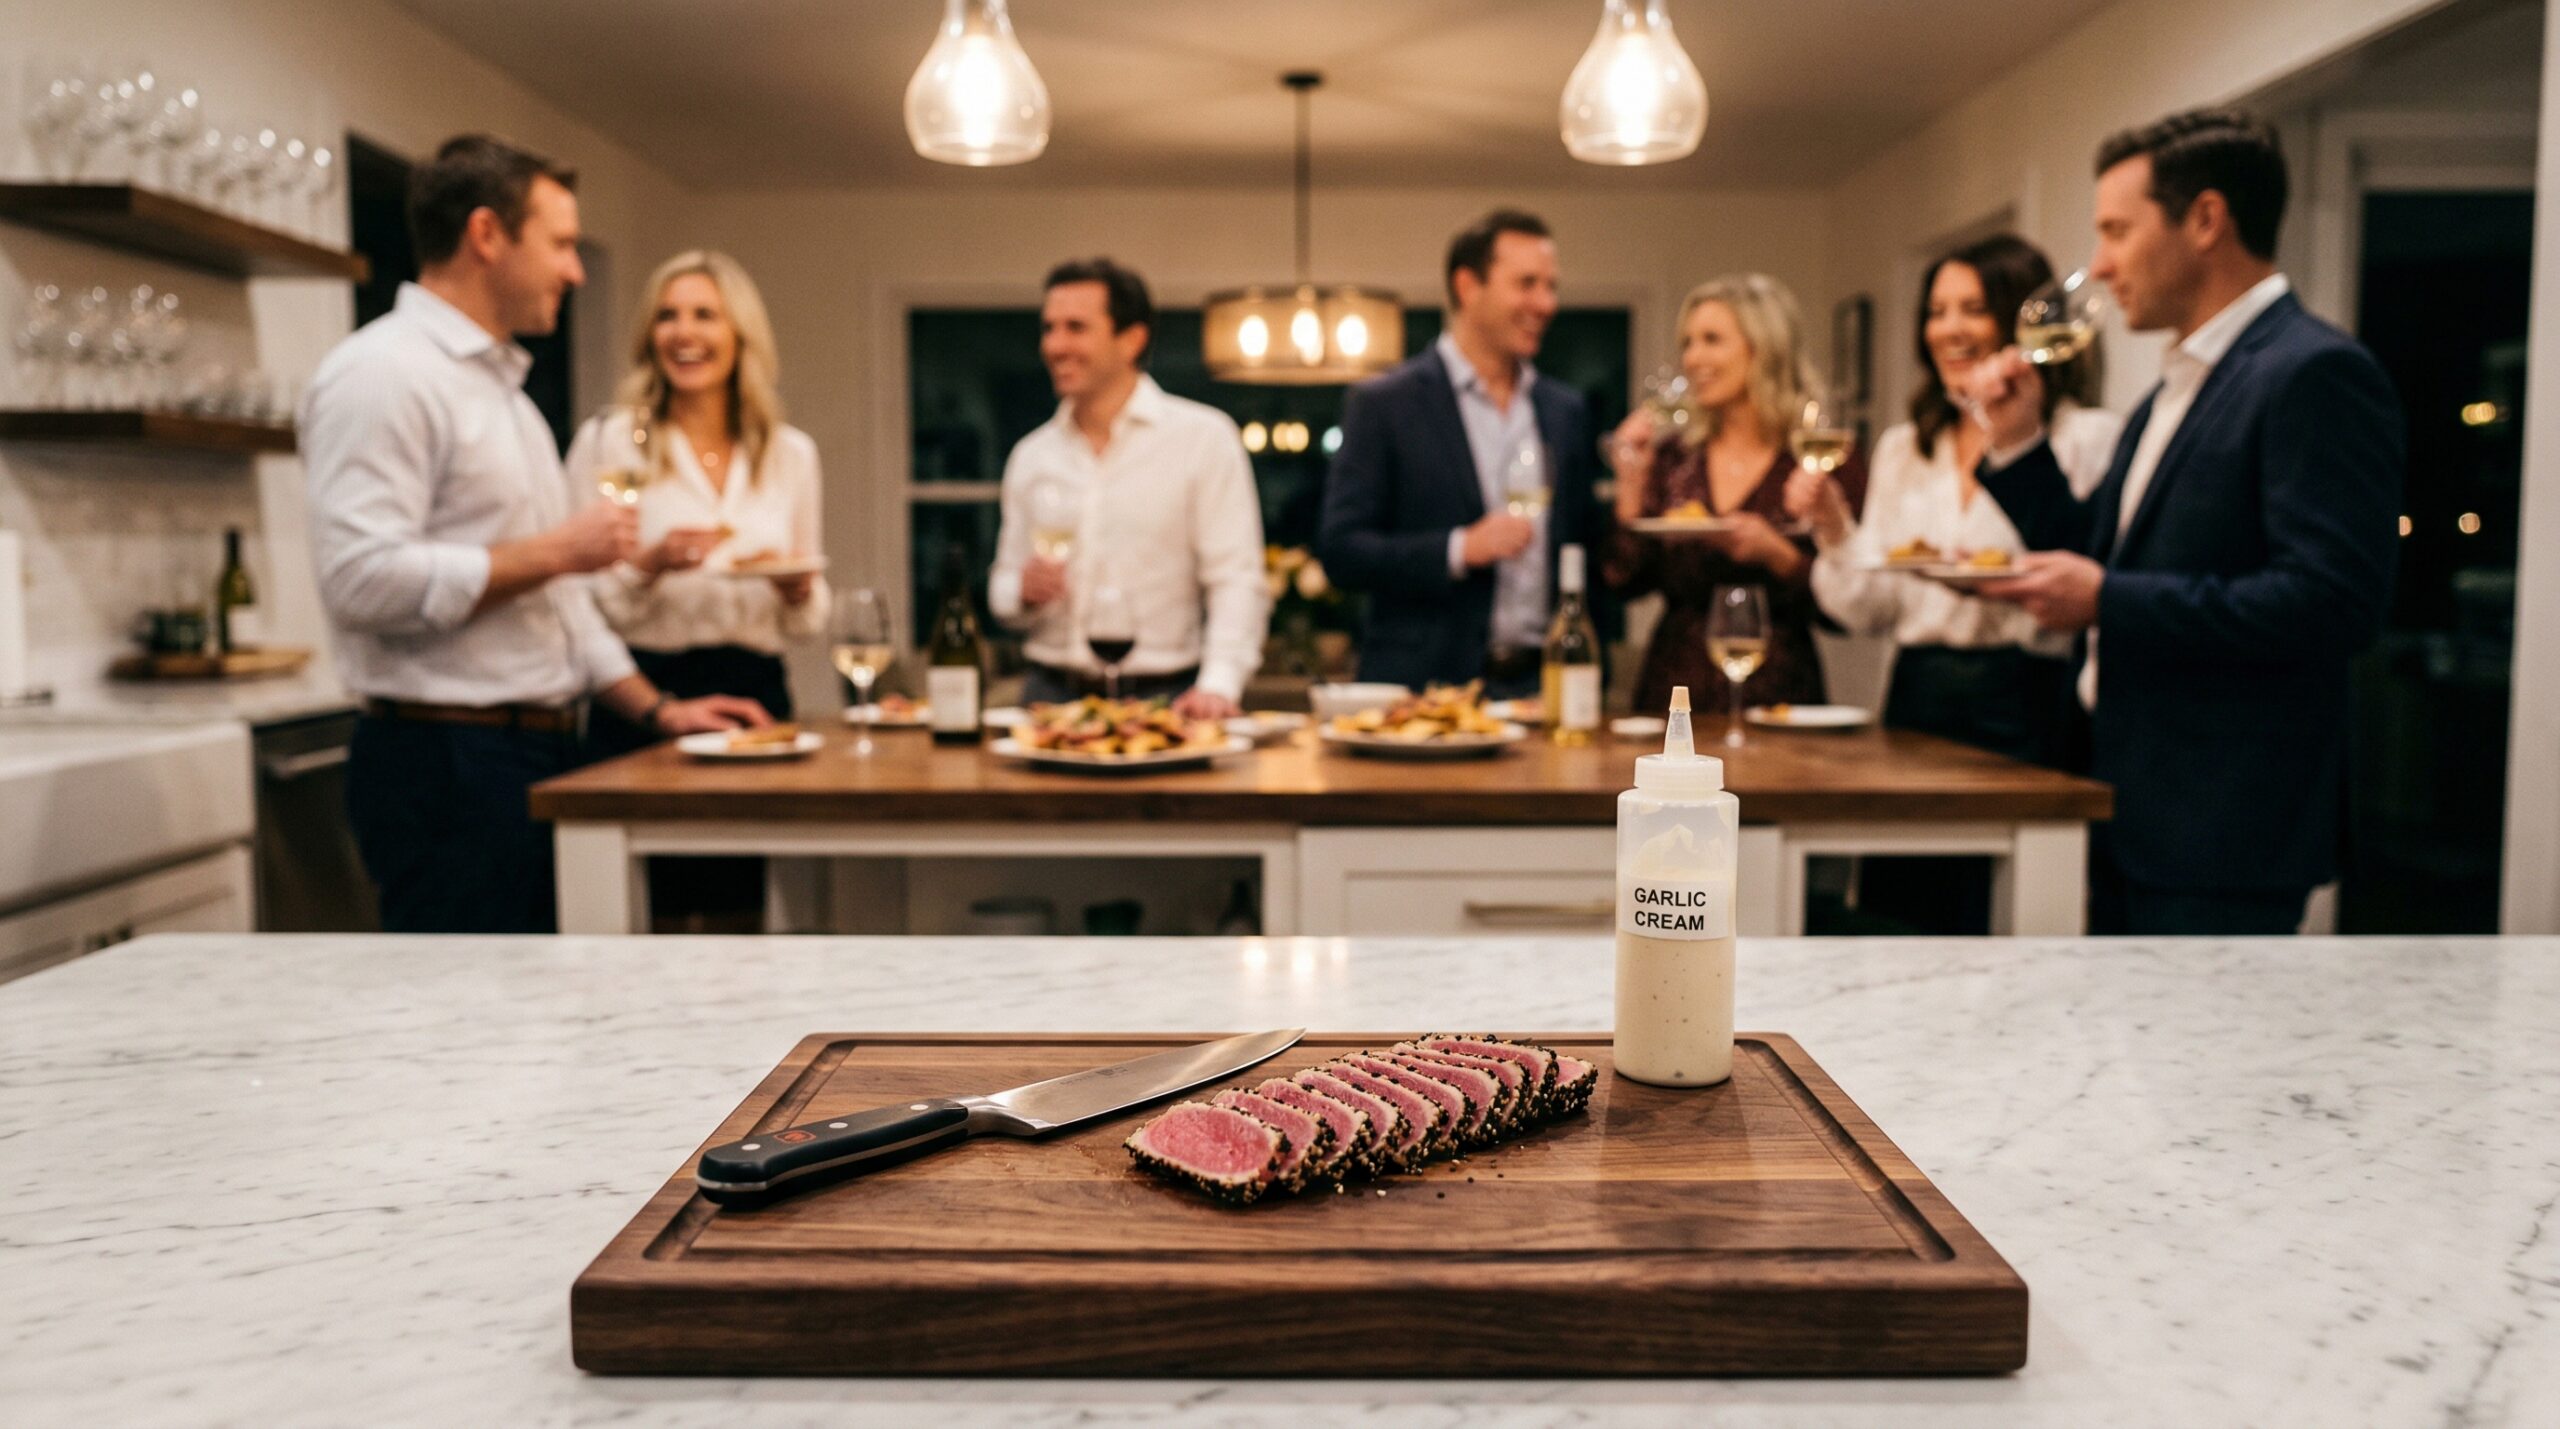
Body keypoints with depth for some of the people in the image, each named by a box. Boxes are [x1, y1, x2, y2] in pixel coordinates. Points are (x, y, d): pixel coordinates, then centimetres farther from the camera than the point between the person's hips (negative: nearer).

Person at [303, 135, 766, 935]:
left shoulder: (500, 383, 21)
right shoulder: (382, 373, -10)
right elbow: (362, 578, -22)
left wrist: (655, 709, 16)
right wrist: (553, 551, -15)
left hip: (539, 755, 9)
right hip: (446, 767, -9)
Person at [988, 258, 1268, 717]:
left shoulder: (1203, 437, 0)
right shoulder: (1030, 455, 13)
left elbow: (1236, 580, -6)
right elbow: (1004, 587, 20)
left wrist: (1219, 685, -20)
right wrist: (1024, 592, -3)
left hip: (1160, 697, -3)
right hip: (1051, 695, 3)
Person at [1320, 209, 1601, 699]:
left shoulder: (1566, 410, 12)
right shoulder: (1382, 403, -3)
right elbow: (1341, 553, -8)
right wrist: (1461, 548, -20)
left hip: (1541, 685, 4)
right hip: (1425, 692, -4)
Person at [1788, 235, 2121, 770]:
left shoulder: (2089, 437, -2)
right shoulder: (1901, 449, 14)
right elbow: (1872, 613, 9)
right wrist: (1833, 529, -5)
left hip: (2028, 704, -4)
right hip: (1918, 700, 4)